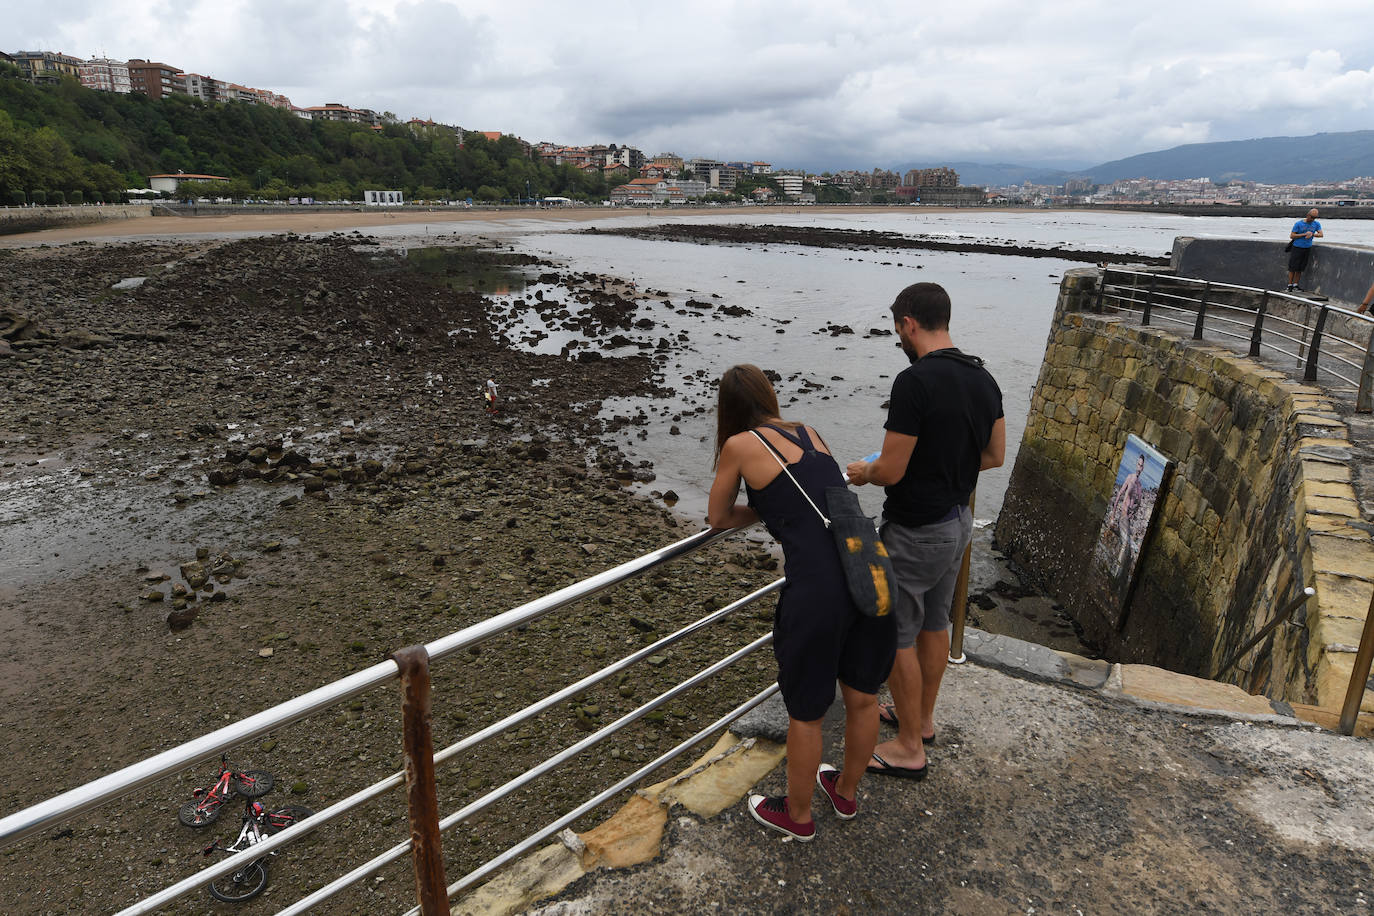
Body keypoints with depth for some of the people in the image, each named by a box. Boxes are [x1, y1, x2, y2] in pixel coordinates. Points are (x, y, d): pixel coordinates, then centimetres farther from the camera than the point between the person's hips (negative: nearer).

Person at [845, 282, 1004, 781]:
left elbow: (890, 471, -23)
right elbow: (994, 455, 10)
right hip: (958, 519, 9)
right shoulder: (983, 378, 2)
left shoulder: (914, 382, -25)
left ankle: (909, 749, 20)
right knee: (934, 624, 22)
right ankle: (922, 717, 41)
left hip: (916, 531, -9)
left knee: (898, 636, 6)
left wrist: (863, 472, -2)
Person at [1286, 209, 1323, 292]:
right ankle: (1290, 286, 2)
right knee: (1293, 268, -3)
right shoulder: (1298, 224, -6)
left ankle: (1295, 286, 10)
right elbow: (1291, 236, -8)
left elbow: (1321, 235, 1)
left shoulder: (1316, 224, 6)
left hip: (1307, 248, 4)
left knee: (1300, 269, 6)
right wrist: (1304, 234, -15)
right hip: (1297, 248, -4)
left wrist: (1312, 234, -17)